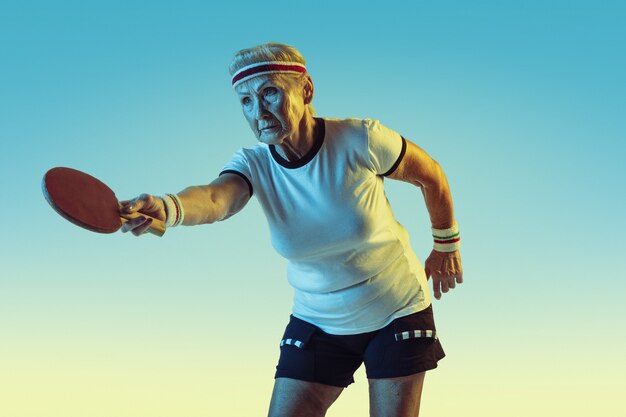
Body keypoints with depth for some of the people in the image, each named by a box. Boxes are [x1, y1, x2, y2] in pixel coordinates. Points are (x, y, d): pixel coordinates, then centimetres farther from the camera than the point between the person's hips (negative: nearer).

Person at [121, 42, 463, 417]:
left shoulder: (359, 140, -21)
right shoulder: (255, 164, -14)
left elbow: (431, 175, -4)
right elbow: (215, 198, -37)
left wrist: (446, 244, 8)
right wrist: (167, 208, -60)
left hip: (397, 315, -2)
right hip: (318, 323, 2)